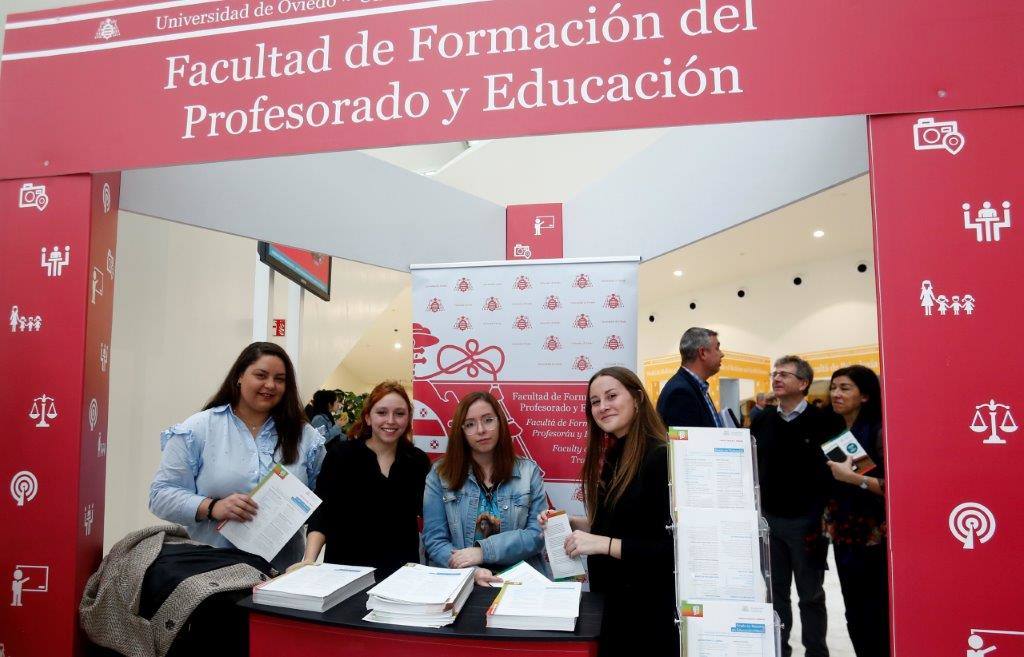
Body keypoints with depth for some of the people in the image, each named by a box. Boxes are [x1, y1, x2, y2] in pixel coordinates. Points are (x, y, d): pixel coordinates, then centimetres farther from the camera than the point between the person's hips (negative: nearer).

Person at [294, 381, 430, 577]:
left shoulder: (419, 461, 5)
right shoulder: (340, 454, -2)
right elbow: (321, 512, -7)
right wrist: (309, 559, -20)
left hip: (401, 571, 2)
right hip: (345, 568, -1)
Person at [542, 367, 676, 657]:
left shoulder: (662, 458, -21)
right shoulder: (613, 456, 6)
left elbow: (673, 548, -24)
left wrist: (603, 544, -26)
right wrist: (570, 523, -1)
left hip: (648, 604, -8)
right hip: (610, 597, 8)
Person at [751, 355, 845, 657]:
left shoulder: (823, 422, -7)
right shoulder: (762, 422, 7)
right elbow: (751, 466, 10)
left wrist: (819, 518, -13)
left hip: (806, 522, -4)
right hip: (768, 520, 4)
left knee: (811, 594, 11)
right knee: (775, 592, 13)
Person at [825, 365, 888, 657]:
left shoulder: (879, 430, -13)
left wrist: (852, 477, -24)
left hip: (876, 537, -6)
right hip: (844, 536, 6)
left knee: (879, 615, 3)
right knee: (855, 614, 15)